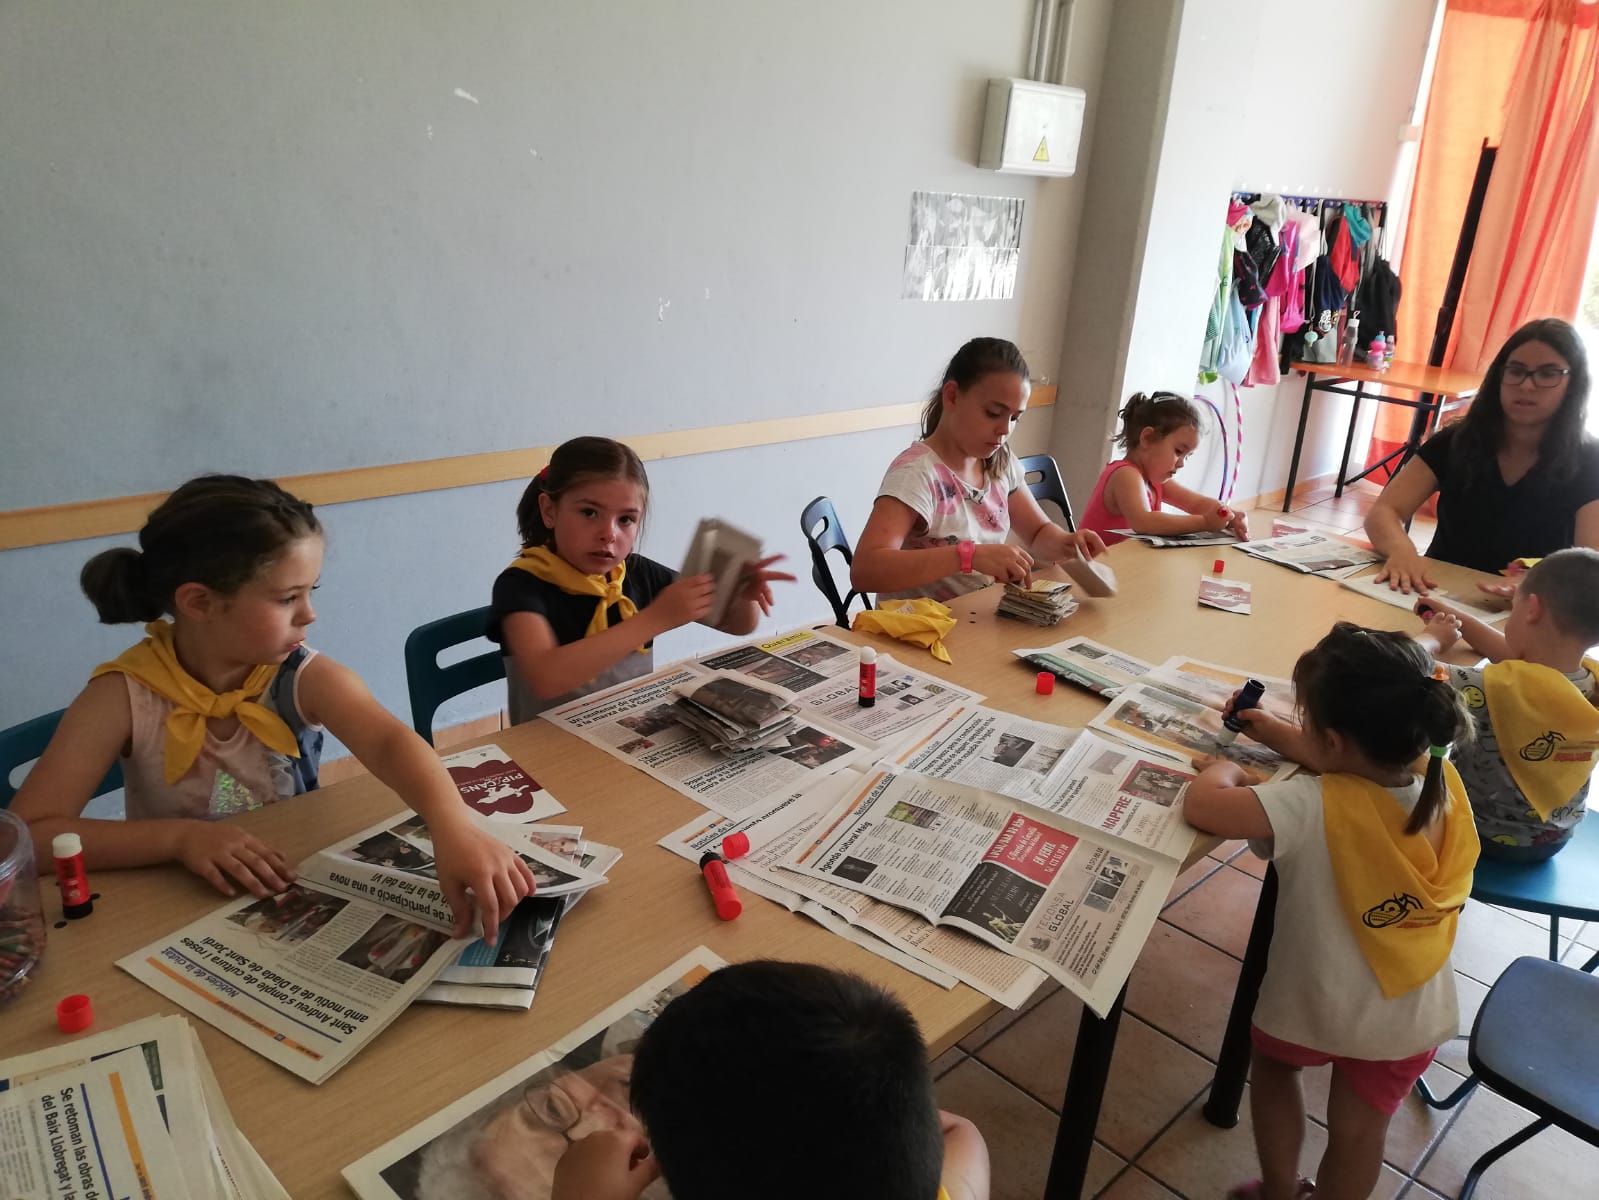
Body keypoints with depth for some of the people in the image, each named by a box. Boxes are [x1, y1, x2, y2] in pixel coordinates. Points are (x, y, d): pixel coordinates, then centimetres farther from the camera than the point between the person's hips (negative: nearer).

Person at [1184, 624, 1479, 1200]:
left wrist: (1223, 769, -13)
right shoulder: (1443, 783, -16)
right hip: (1410, 1017, 4)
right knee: (1359, 1130, 23)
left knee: (1273, 1064, 29)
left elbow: (1200, 804, -33)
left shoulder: (1316, 808, -36)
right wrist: (1273, 733, 7)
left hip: (1316, 1003, -3)